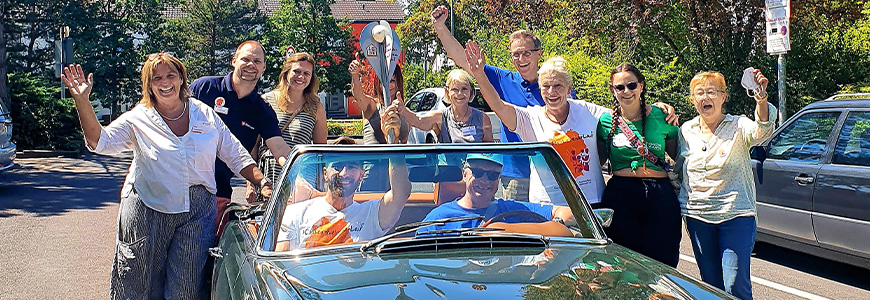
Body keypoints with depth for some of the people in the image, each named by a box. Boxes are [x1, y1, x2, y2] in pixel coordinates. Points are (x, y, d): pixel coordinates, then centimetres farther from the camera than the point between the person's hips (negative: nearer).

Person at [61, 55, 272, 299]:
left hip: (197, 211, 1)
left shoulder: (205, 114, 8)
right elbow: (99, 141, -9)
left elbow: (236, 156, 10)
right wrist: (82, 101, -21)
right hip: (148, 209, -1)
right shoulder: (138, 119, 3)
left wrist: (263, 183, 0)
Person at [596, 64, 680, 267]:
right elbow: (598, 159, 16)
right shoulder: (607, 121, 7)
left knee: (662, 262, -1)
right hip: (620, 195, 0)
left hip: (660, 196, 0)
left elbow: (679, 155, 16)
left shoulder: (661, 117, 6)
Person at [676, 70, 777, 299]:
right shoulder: (686, 131, 7)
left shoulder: (738, 126, -5)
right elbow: (678, 169, 18)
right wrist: (681, 203, 8)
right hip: (697, 217, 4)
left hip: (736, 214, -4)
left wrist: (761, 101, -46)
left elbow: (762, 132, -27)